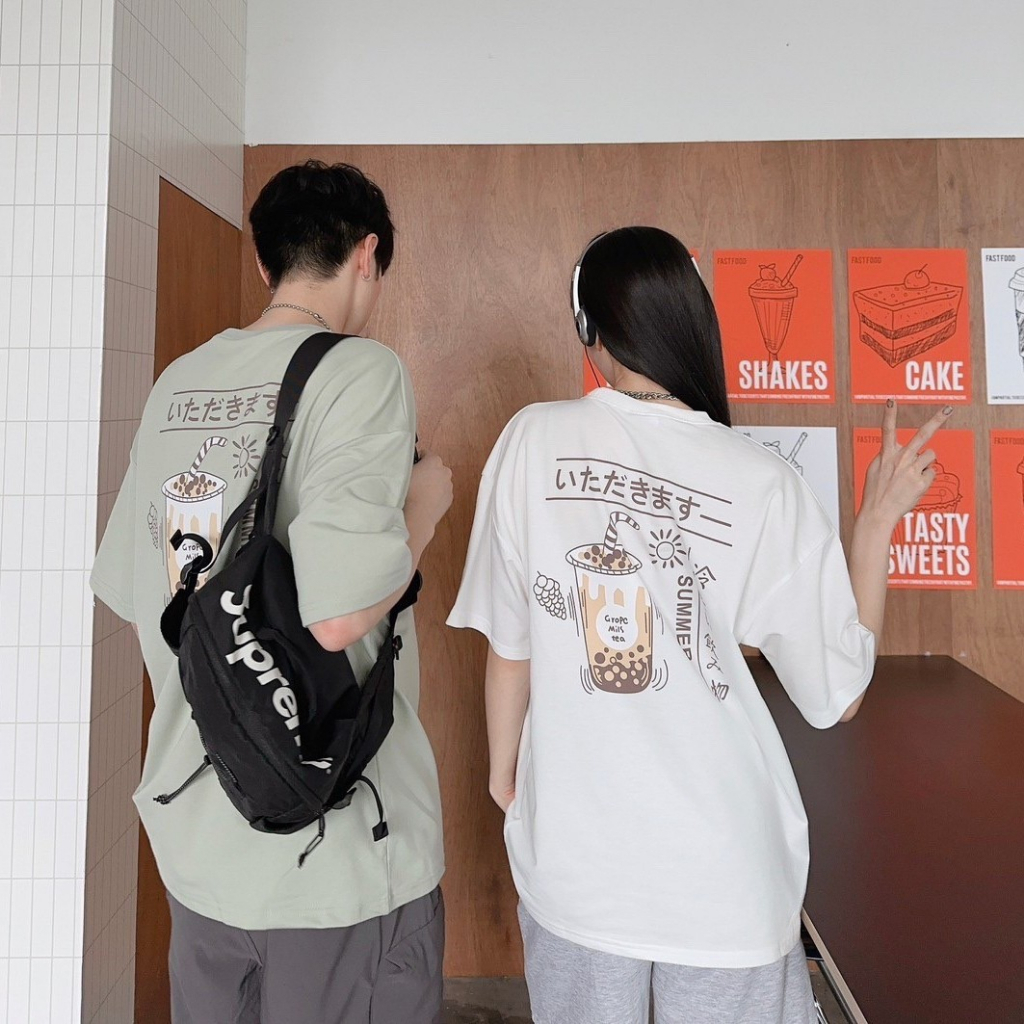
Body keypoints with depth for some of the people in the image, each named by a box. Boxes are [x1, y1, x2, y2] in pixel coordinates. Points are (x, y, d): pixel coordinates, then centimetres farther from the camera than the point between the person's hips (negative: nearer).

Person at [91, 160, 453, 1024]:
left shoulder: (177, 385, 3)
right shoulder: (361, 371, -16)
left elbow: (127, 590, 9)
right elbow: (337, 614, -27)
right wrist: (425, 503, -10)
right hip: (338, 859, -6)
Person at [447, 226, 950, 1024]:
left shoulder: (536, 440, -11)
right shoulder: (764, 484, -11)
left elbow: (509, 647, -5)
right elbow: (839, 696, -4)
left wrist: (503, 769, 13)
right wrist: (878, 520, 5)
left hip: (575, 860, 1)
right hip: (725, 869, 0)